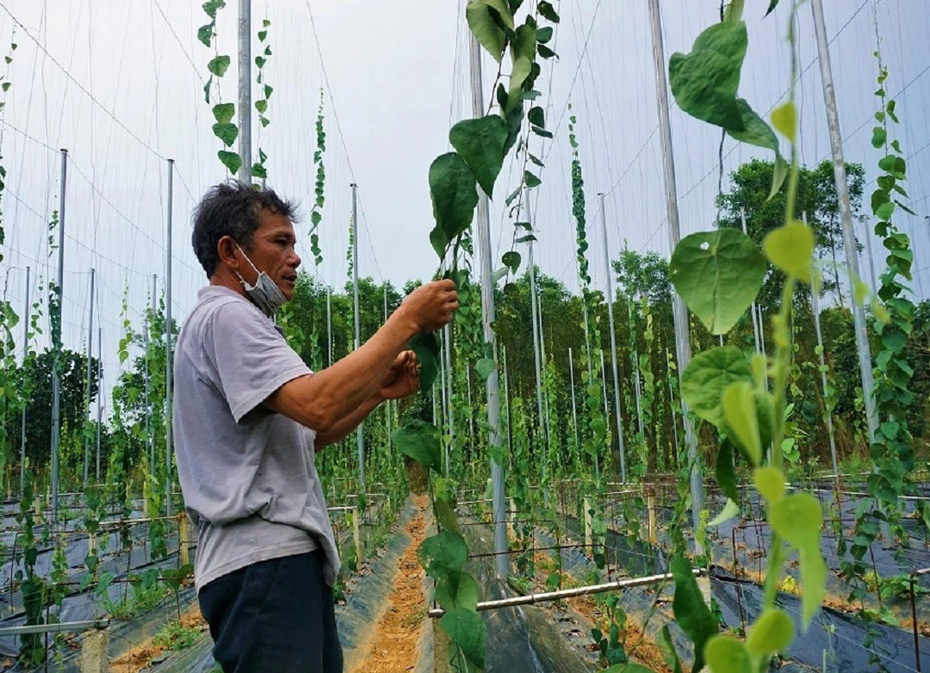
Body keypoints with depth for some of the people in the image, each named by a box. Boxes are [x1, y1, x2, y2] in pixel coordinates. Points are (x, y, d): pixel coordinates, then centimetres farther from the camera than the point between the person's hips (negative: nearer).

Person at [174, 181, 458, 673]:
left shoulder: (235, 320, 24)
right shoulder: (225, 315, -10)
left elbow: (304, 435, 21)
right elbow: (317, 406, -26)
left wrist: (378, 391, 6)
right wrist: (408, 319, -18)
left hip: (286, 557, 11)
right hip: (262, 559, -11)